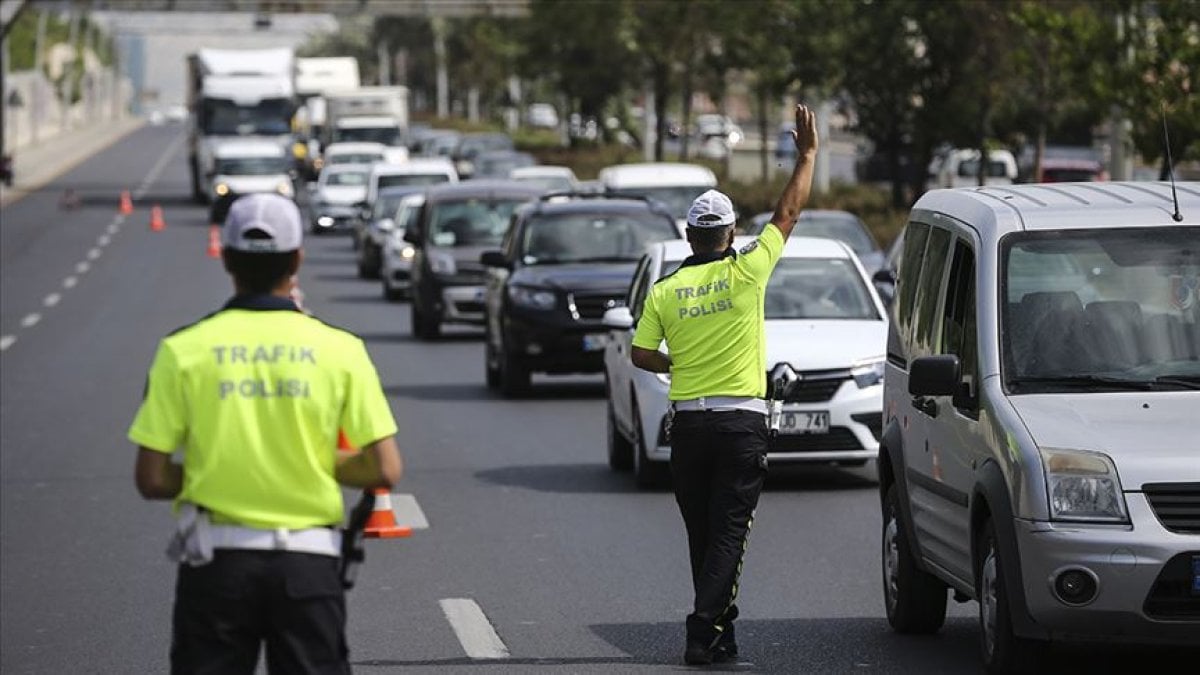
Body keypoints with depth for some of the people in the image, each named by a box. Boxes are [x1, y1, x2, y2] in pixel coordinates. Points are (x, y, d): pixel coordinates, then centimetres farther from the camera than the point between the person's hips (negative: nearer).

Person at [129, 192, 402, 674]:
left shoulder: (184, 350, -4)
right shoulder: (339, 349, -3)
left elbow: (152, 480, -5)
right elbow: (384, 470, -5)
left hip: (217, 561, 0)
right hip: (308, 562, 0)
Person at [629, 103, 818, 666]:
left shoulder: (664, 291, 1)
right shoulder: (746, 273, -6)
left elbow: (641, 355, 2)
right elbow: (788, 212, 2)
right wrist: (807, 154, 11)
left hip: (688, 423, 3)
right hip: (741, 421, -3)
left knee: (702, 535, 13)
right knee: (728, 534, -3)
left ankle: (719, 630, 19)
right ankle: (704, 632, -15)